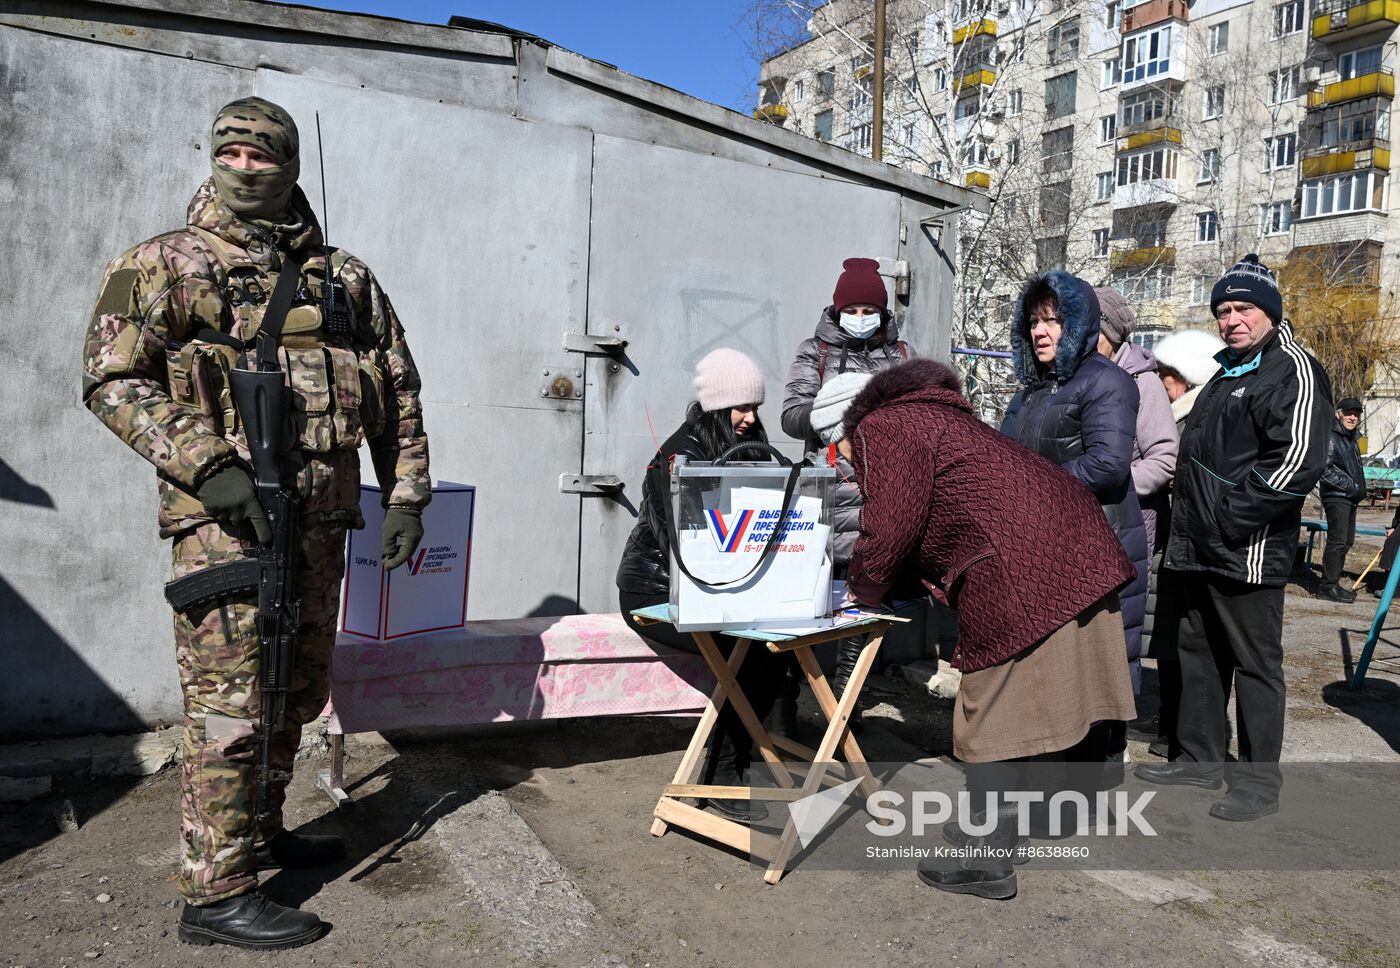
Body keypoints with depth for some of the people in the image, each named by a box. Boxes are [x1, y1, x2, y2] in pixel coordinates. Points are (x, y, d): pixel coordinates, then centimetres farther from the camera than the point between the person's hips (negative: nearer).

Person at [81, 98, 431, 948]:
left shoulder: (346, 278, 13)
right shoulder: (170, 264, 1)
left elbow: (398, 389, 16)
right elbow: (112, 377, -7)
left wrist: (406, 495, 9)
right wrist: (206, 464, -19)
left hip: (322, 519, 6)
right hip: (227, 518, -5)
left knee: (298, 691, 16)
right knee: (230, 705, -4)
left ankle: (261, 833, 35)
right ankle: (217, 894, 7)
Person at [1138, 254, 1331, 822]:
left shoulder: (1292, 369, -10)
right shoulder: (1228, 371, 20)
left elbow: (1298, 461, -22)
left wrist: (1229, 516, -20)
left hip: (1247, 553, -9)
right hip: (1201, 550, 10)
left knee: (1255, 665, 1)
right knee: (1198, 653, 17)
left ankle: (1259, 785, 13)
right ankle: (1200, 759, 30)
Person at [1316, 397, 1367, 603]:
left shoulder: (1351, 439, 19)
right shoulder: (1331, 438, -11)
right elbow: (1325, 470, -19)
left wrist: (1360, 489, 13)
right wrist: (1351, 486, -17)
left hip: (1350, 498, 10)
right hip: (1336, 496, -10)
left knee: (1346, 541, 13)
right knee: (1337, 541, -12)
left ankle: (1332, 583, 21)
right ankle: (1328, 587, -9)